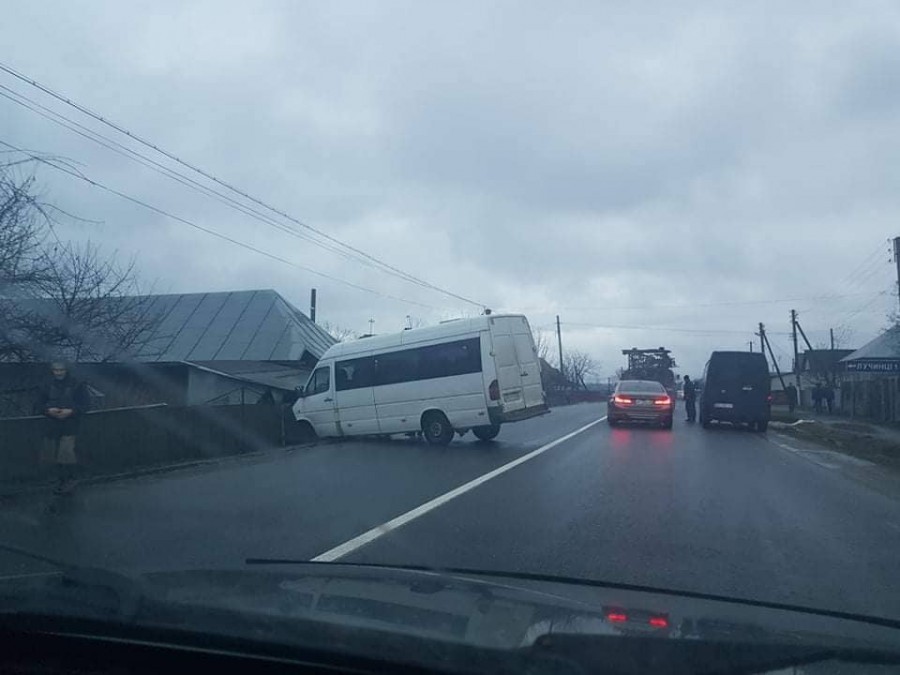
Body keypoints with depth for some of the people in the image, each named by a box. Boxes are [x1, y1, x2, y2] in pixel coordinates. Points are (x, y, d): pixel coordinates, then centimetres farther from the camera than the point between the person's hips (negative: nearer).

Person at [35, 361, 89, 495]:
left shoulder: (77, 386, -5)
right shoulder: (47, 387, 5)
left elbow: (85, 404, -4)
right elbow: (40, 404, 10)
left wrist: (71, 411, -18)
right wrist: (49, 410, -11)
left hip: (70, 424, -4)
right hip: (52, 425, 4)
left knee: (67, 453, -12)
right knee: (53, 453, 10)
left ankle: (70, 480, 5)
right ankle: (60, 480, 27)